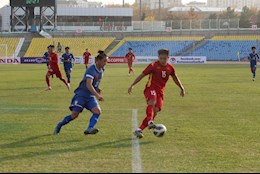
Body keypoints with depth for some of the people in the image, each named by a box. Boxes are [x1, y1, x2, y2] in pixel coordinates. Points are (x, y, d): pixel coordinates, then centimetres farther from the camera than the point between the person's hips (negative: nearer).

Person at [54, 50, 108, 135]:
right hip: (81, 94, -7)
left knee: (97, 111, -19)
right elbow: (88, 85, -32)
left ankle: (89, 129, -32)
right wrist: (97, 95, -39)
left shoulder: (102, 69, 6)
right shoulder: (91, 70, -19)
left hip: (90, 96, 7)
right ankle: (60, 125, 12)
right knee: (75, 114, -12)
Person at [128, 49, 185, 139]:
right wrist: (132, 85, -7)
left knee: (155, 111, -10)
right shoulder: (153, 66, -5)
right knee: (152, 102, -37)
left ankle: (139, 130, -5)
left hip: (160, 91, 4)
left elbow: (175, 78, 25)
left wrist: (182, 88, 28)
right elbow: (142, 75, -1)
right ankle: (150, 121, -55)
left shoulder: (170, 68, 8)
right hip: (151, 88, -4)